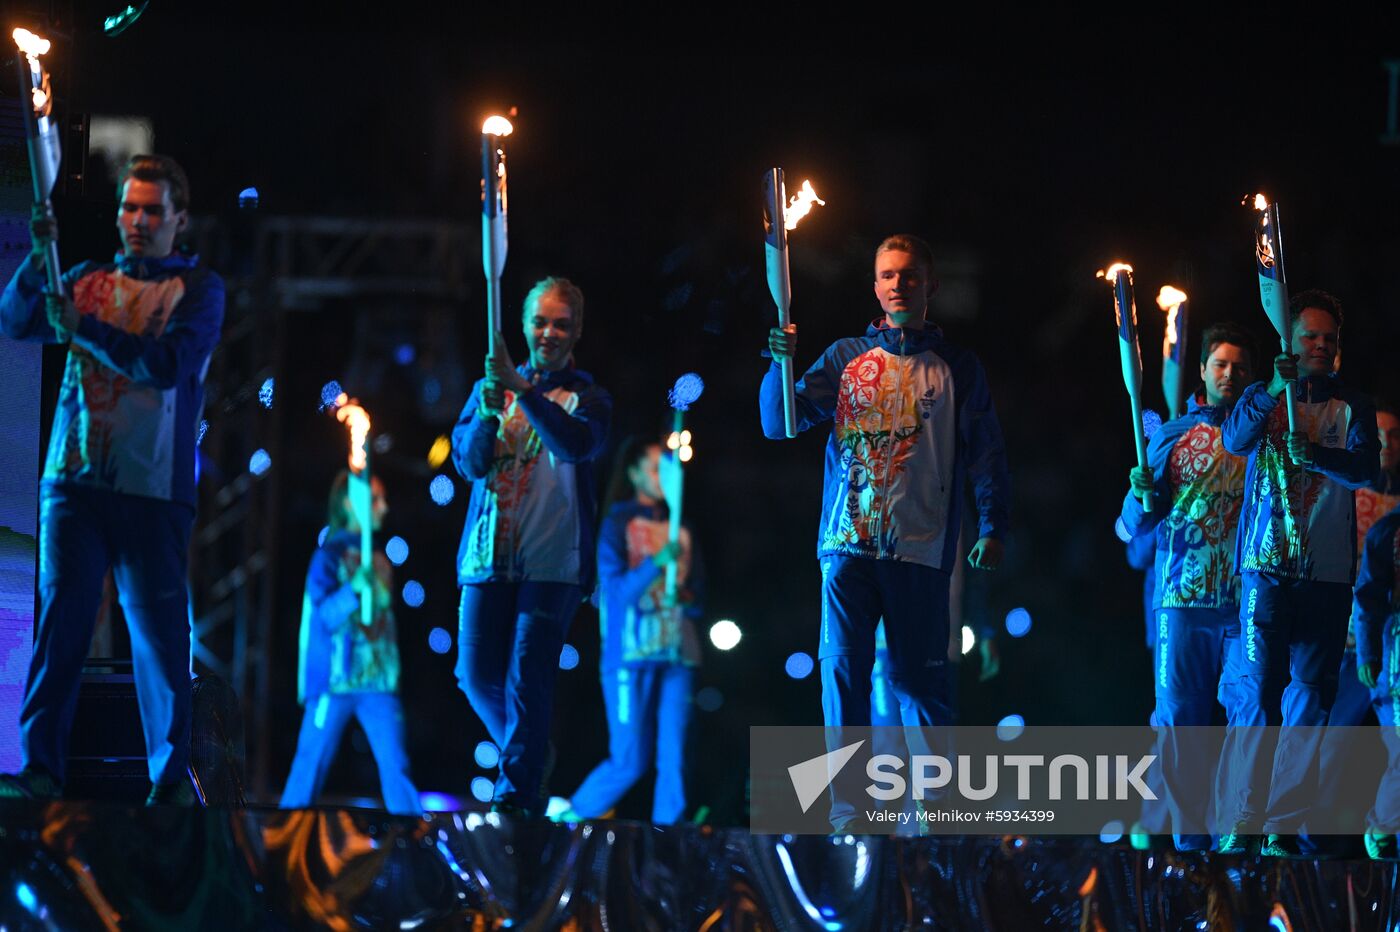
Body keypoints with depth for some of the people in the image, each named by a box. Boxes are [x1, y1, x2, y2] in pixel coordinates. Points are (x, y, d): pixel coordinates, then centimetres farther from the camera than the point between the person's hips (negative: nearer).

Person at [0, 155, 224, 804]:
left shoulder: (198, 289, 6)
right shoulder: (89, 281, 16)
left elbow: (170, 363, -10)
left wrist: (85, 327, -16)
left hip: (153, 488, -2)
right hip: (74, 480, 2)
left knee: (158, 634, -2)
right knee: (60, 621, -6)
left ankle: (170, 779, 6)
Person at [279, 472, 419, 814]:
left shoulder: (379, 561, 16)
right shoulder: (329, 555, -2)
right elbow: (327, 615, -12)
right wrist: (355, 589, -27)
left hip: (378, 681, 5)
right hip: (335, 680, -5)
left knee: (395, 763, -5)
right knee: (312, 763, -3)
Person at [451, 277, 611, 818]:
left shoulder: (586, 398, 6)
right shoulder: (490, 390, 14)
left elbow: (578, 443, -16)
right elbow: (467, 461, 3)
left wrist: (525, 391, -29)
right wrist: (487, 416, -18)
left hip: (552, 563, -3)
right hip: (489, 554, 3)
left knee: (528, 677, -10)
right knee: (477, 674, 2)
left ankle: (519, 790, -6)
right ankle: (530, 754, 26)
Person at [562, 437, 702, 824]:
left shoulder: (679, 528, 17)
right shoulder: (618, 524, 2)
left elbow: (695, 595, 17)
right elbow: (615, 588, -8)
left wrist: (687, 599, -7)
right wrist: (656, 564, -23)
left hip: (677, 654, 5)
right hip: (631, 655, -5)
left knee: (674, 759, -5)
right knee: (630, 760, -7)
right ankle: (575, 814, 13)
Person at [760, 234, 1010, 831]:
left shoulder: (956, 368, 9)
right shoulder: (845, 359, 12)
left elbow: (986, 455, 6)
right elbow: (779, 423, 5)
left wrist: (993, 529, -6)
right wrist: (781, 365, -13)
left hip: (920, 551, -1)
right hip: (847, 545, 1)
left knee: (919, 680, -1)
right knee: (843, 671, -3)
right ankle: (847, 814, -1)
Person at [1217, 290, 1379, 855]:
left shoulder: (1351, 407, 10)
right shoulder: (1262, 399, 10)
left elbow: (1365, 467, -7)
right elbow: (1236, 440, -10)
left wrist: (1312, 451, -25)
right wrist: (1272, 394, -27)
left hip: (1327, 571, 1)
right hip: (1267, 566, -1)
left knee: (1311, 695, 1)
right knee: (1257, 688, -8)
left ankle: (1284, 825, 4)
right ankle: (1242, 824, -9)